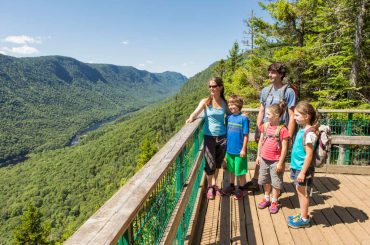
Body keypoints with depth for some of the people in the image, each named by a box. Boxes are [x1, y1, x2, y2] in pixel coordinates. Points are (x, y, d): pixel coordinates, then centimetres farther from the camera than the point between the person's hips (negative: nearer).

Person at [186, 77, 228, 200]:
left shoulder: (224, 103, 3)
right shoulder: (205, 102, -5)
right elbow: (196, 113, -17)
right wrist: (191, 118, -37)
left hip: (222, 136, 3)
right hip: (209, 136, -2)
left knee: (218, 163, 15)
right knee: (210, 164, 2)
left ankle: (214, 184, 35)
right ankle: (209, 187, 24)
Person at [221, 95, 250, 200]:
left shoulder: (243, 118, -14)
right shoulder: (229, 118, 1)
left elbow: (246, 135, -12)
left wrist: (243, 149, -13)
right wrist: (226, 146, 8)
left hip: (239, 151, -5)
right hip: (229, 149, 5)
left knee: (240, 171, 9)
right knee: (231, 170, 20)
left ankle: (241, 189, 27)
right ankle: (231, 186, 38)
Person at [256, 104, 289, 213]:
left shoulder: (282, 129, -18)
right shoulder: (265, 126, -1)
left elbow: (284, 148, -15)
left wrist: (280, 162, -14)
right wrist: (258, 156, 9)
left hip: (276, 161, -5)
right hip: (264, 159, 6)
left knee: (276, 182, 10)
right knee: (266, 181, 20)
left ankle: (274, 202, 28)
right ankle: (266, 198, 38)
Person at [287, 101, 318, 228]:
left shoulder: (309, 133, -22)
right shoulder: (302, 129, 6)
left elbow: (309, 155, -22)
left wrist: (303, 172, -20)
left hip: (303, 169, -9)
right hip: (297, 167, 9)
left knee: (303, 193, 6)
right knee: (300, 192, 19)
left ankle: (304, 219, 22)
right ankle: (302, 215, 34)